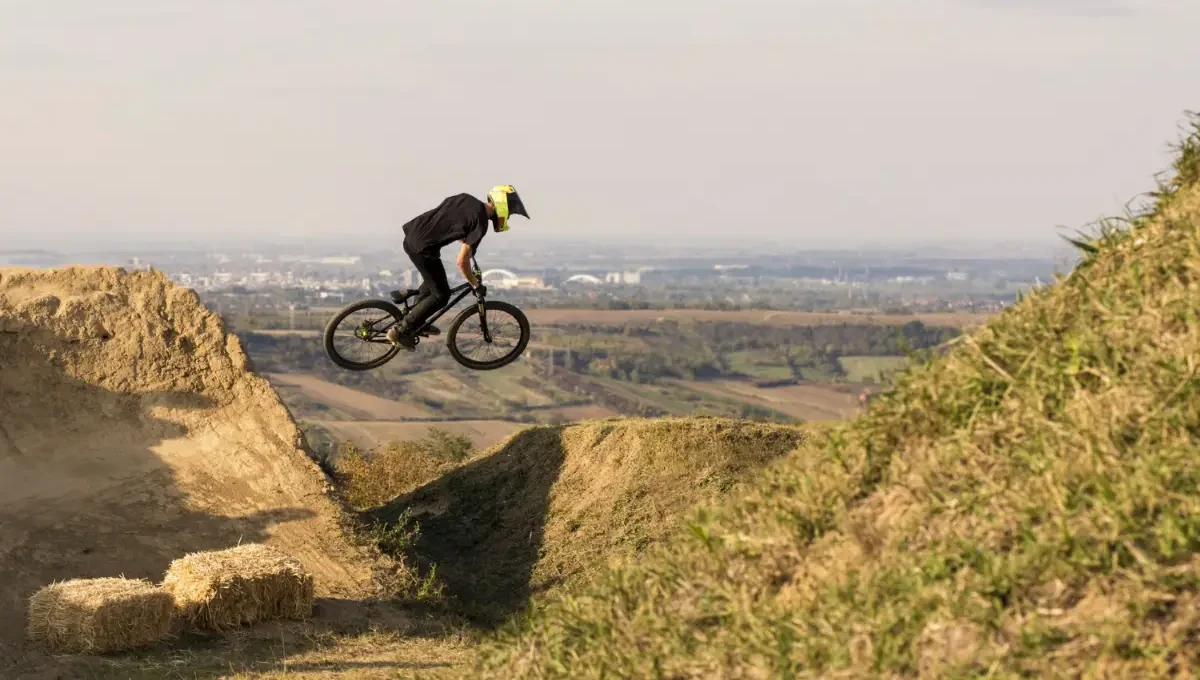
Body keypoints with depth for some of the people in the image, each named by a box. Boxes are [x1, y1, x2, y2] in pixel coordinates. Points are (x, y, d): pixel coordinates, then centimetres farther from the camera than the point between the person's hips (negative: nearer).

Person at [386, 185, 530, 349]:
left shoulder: (465, 198, 10)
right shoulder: (480, 222, -14)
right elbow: (462, 262, -14)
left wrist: (467, 243, 37)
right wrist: (476, 285, 0)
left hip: (411, 236, 9)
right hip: (422, 247, -9)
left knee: (433, 279, 31)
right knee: (441, 295, 4)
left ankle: (416, 321, 37)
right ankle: (401, 330, 5)